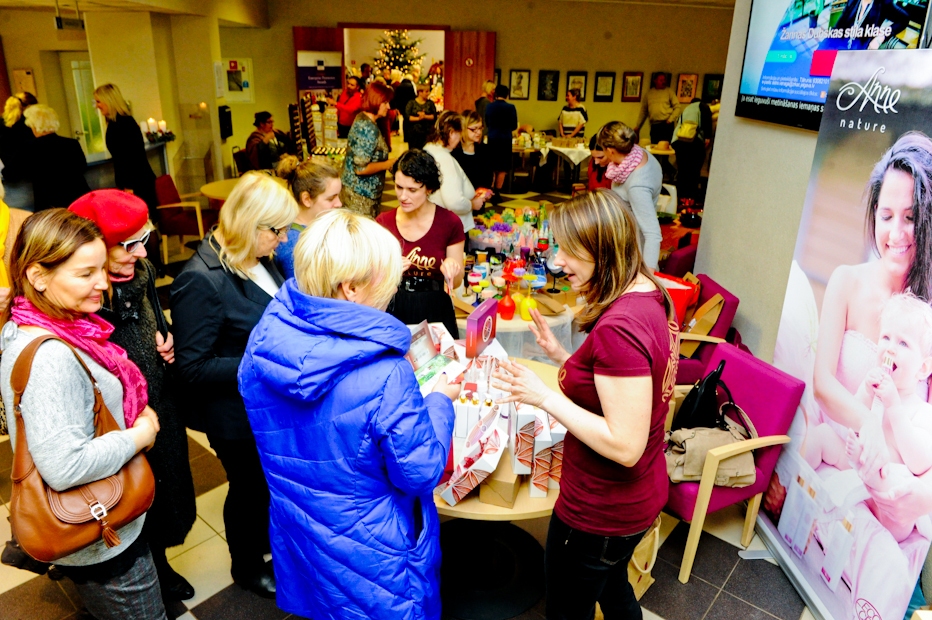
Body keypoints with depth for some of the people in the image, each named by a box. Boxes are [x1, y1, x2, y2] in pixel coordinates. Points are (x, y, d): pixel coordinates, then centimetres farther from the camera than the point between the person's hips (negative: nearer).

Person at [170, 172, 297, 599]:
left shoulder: (255, 257, -5)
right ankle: (247, 567, 44)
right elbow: (193, 368, -25)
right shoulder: (201, 281, -28)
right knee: (249, 486, 16)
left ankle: (264, 536, 54)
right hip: (236, 416, -7)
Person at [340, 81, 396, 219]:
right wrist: (387, 164, -15)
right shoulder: (368, 128, -22)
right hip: (361, 193, -10)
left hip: (361, 189, 10)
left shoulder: (362, 118, 7)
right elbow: (361, 168, -26)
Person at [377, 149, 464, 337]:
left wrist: (451, 270, -22)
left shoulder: (450, 223, -9)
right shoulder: (383, 222, -3)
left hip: (434, 312, -1)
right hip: (393, 310, 2)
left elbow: (455, 283, -1)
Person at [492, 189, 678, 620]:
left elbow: (625, 445, -30)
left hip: (601, 512, -9)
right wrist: (561, 355, 1)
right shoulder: (649, 297, -2)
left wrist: (545, 397, -26)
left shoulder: (618, 328, -32)